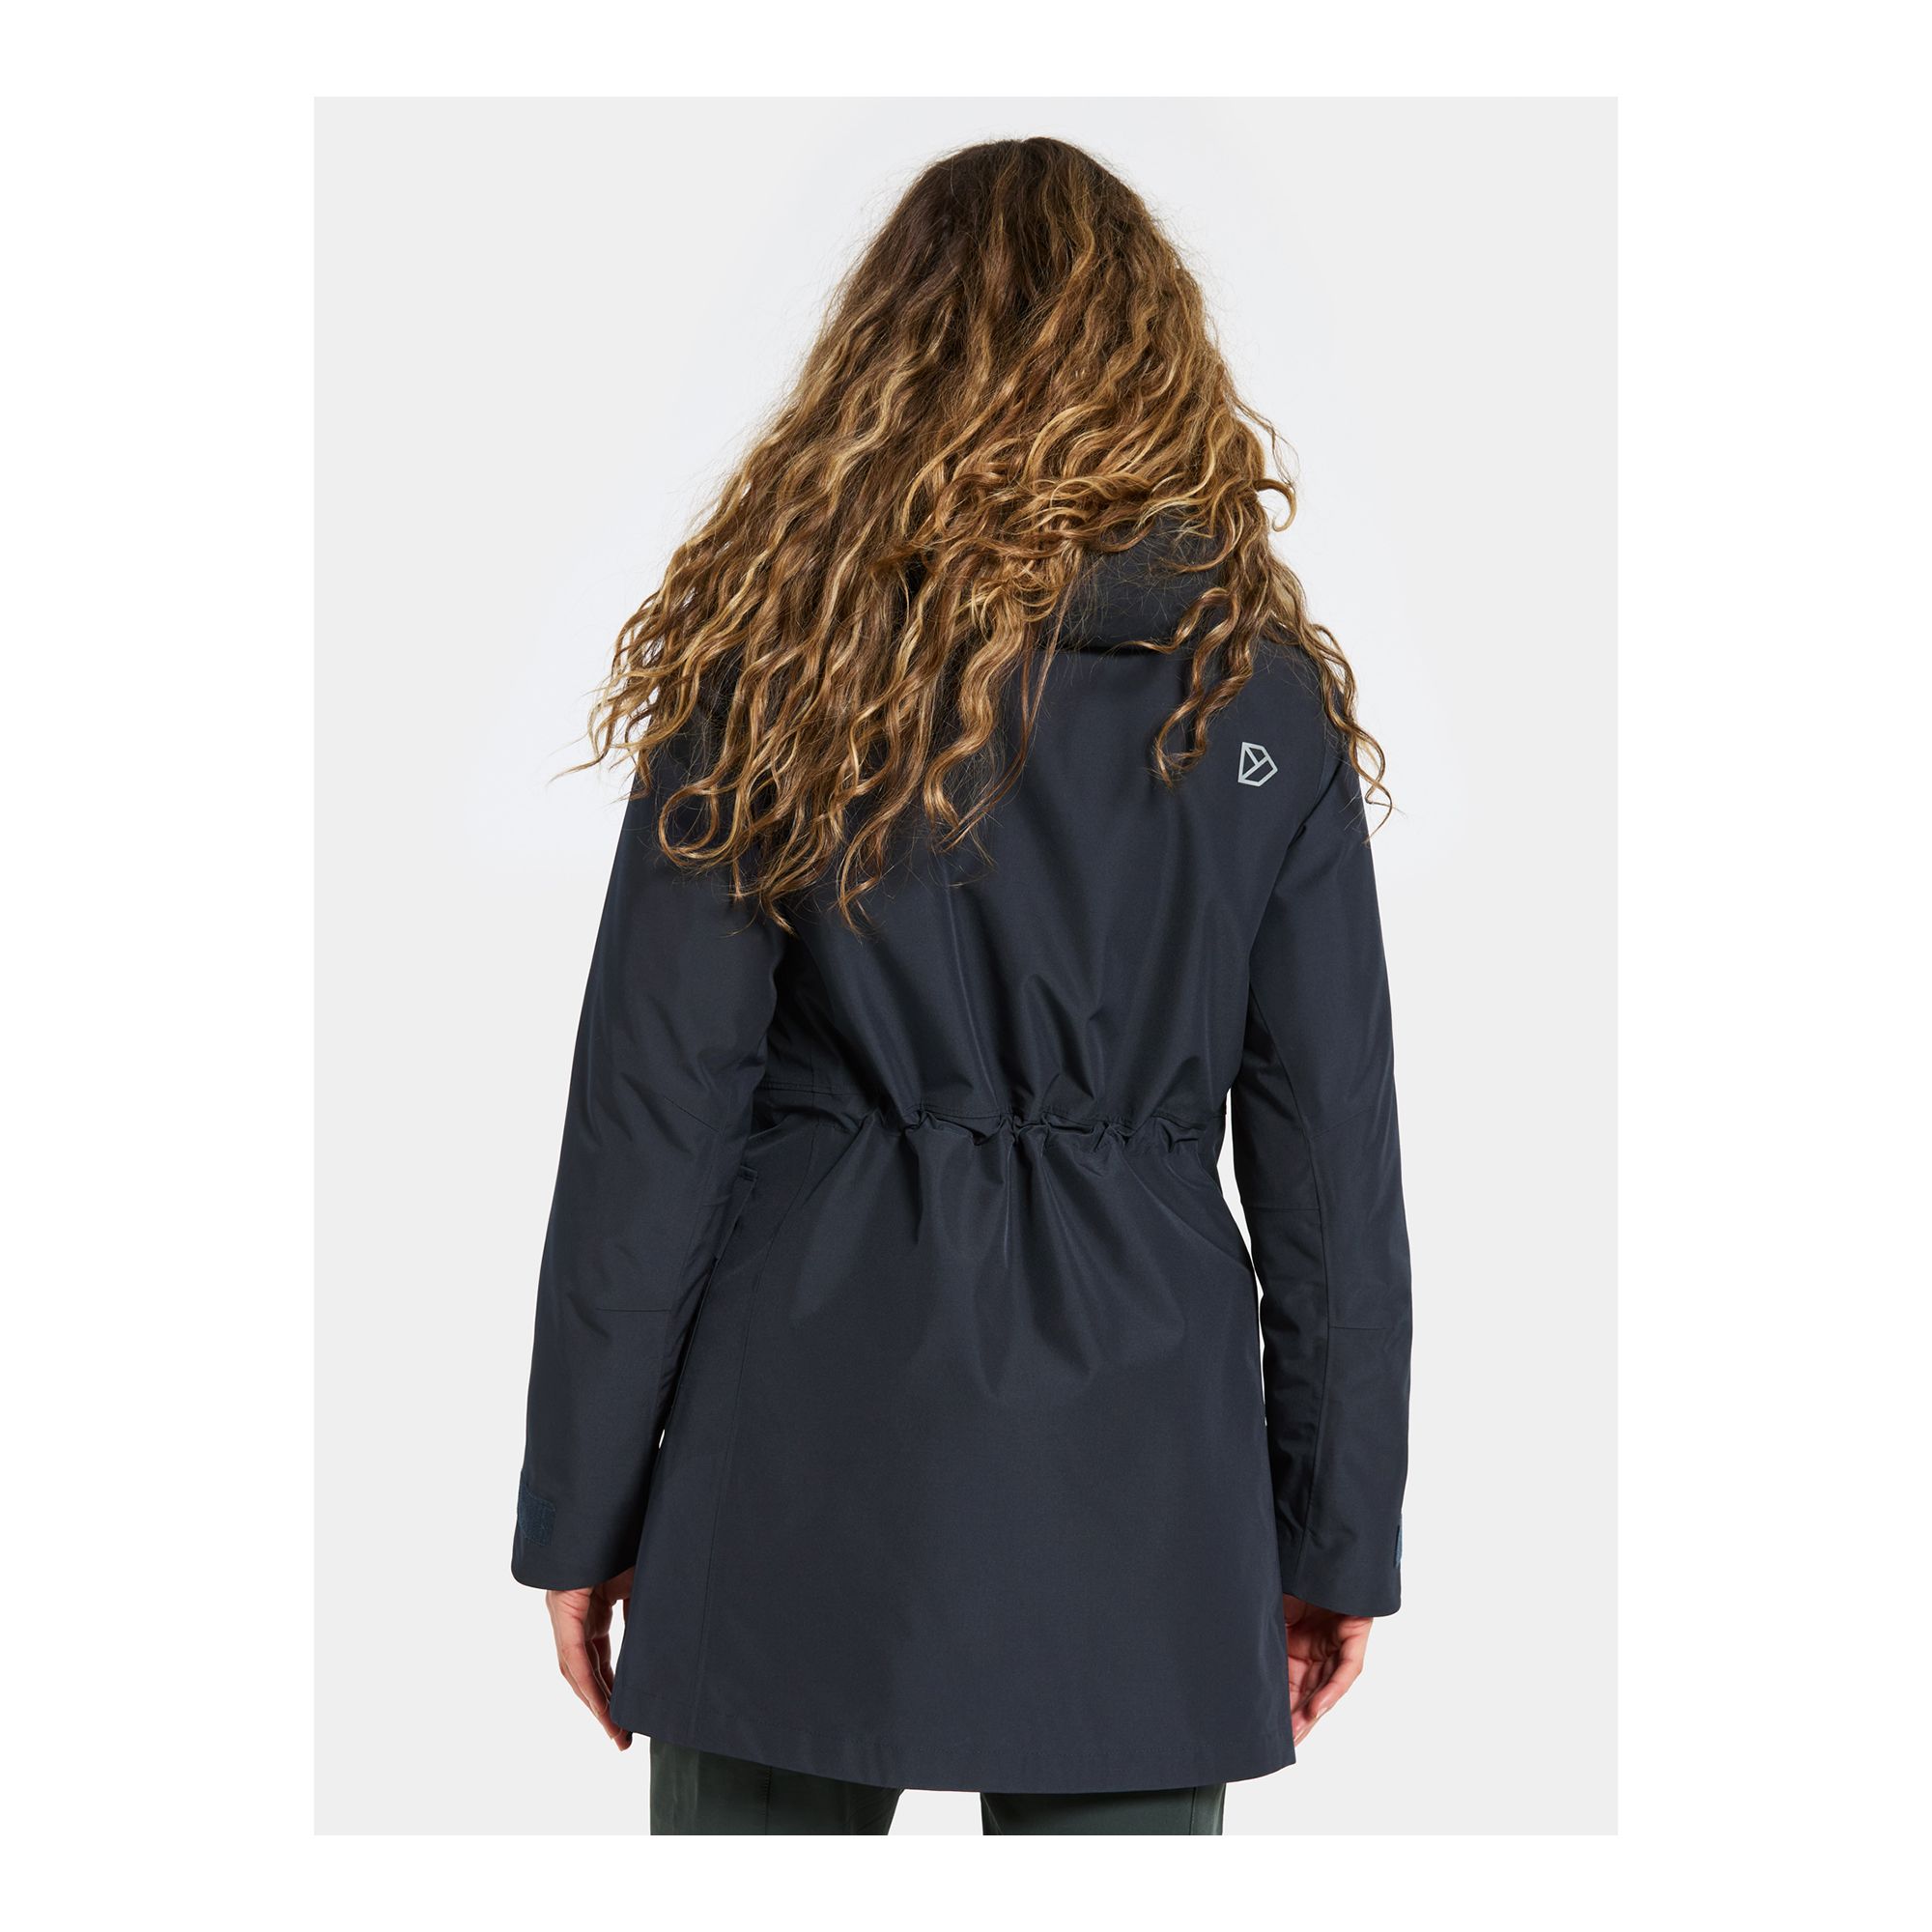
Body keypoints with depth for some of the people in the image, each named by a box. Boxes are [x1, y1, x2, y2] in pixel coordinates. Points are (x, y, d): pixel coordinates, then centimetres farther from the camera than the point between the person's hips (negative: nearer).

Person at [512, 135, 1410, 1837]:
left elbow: (653, 1118, -4)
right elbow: (1330, 1150, 2)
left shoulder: (770, 661, -4)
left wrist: (581, 1508, 4)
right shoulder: (1266, 692, 0)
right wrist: (1342, 1532, 10)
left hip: (809, 1444, -1)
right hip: (1138, 1475, 1)